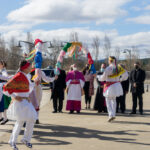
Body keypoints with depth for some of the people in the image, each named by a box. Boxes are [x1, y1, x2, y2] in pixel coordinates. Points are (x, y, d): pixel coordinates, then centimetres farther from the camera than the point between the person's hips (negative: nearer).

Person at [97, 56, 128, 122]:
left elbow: (103, 78, -10)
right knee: (113, 100, 19)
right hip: (117, 85, 6)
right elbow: (126, 74, 11)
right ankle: (114, 114, 22)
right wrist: (121, 79, 25)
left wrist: (98, 76, 9)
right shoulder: (118, 68, 2)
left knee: (108, 101, 1)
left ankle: (111, 115, -14)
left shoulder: (108, 68, -15)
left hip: (110, 86, -6)